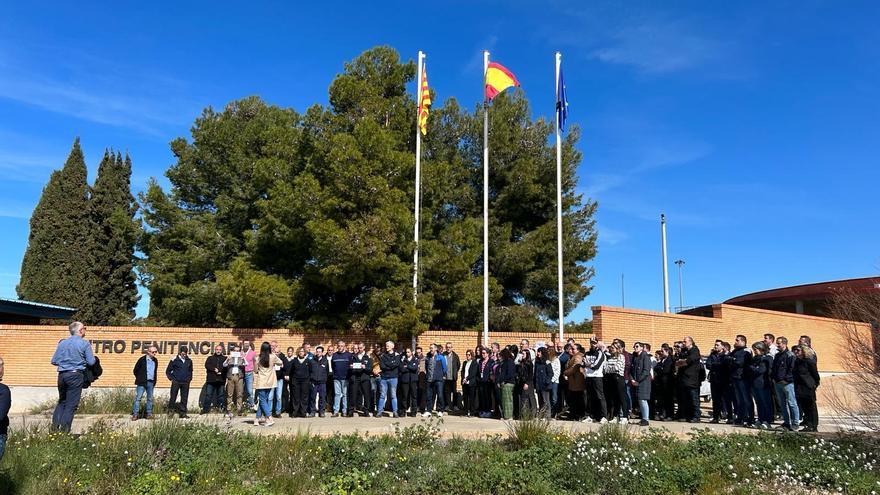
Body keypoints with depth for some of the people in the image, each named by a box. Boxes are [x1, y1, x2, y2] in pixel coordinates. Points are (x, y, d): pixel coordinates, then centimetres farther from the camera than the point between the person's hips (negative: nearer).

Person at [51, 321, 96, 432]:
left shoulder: (62, 343, 8)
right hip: (75, 375, -5)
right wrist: (82, 360, 17)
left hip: (62, 375, 5)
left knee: (62, 401, 20)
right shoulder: (84, 343, -5)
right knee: (71, 404, 1)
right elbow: (91, 362, -6)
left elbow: (54, 361, 9)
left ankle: (55, 426, 9)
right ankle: (64, 430, -1)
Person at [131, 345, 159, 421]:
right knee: (138, 398, -5)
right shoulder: (142, 359, -8)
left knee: (150, 398, 8)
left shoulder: (155, 361, 9)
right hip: (142, 383, -5)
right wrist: (139, 378, 4)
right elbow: (135, 370, 0)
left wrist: (154, 381, 12)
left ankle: (149, 414, 15)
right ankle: (135, 414, -1)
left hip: (151, 382, 5)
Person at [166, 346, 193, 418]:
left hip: (185, 383, 3)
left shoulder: (189, 361, 7)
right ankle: (170, 410, 11)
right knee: (173, 398, -3)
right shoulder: (174, 360, -4)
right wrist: (171, 379, -2)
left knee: (184, 399, 4)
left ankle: (183, 413, 9)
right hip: (176, 382, -3)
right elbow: (168, 371, 4)